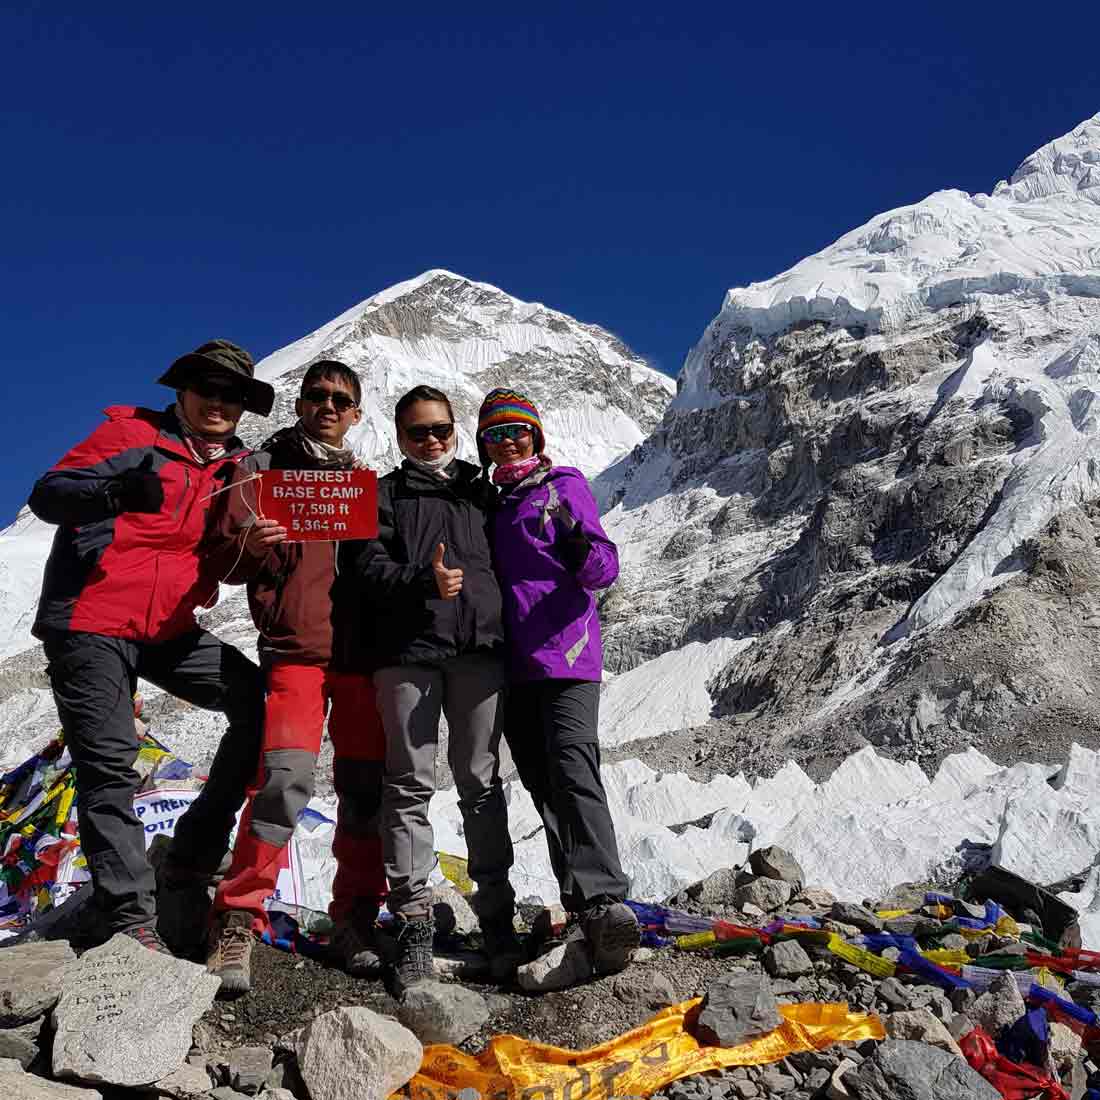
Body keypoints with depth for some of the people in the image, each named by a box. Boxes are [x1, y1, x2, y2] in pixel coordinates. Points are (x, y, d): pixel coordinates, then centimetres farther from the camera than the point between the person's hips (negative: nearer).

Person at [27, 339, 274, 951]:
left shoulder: (237, 466, 13)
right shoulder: (133, 432, -2)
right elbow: (46, 495, -9)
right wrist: (115, 491, -30)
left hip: (169, 628, 5)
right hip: (91, 622, -5)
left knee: (260, 704, -5)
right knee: (110, 767, -8)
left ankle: (199, 848, 8)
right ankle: (130, 917, -2)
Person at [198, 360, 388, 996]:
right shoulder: (265, 466, 9)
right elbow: (228, 560, 4)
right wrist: (253, 547, -19)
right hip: (295, 648, -3)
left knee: (367, 786, 2)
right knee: (286, 777, -16)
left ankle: (355, 920, 16)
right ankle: (237, 925, -3)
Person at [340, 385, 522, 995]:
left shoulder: (483, 491, 22)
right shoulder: (385, 494, 14)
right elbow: (365, 567, 1)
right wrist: (425, 581, -17)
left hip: (480, 648, 2)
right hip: (406, 651, -2)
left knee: (481, 783, 4)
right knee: (410, 784, -2)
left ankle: (496, 915, 12)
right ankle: (414, 919, 5)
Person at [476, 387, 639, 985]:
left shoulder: (564, 486, 4)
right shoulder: (493, 507, 20)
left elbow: (603, 570, -5)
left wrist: (586, 550, -25)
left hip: (567, 655, -6)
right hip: (513, 664, 6)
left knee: (571, 768, -21)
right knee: (543, 784, 5)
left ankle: (604, 901, -25)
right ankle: (583, 907, 10)